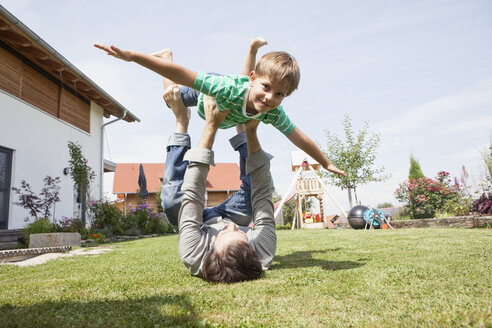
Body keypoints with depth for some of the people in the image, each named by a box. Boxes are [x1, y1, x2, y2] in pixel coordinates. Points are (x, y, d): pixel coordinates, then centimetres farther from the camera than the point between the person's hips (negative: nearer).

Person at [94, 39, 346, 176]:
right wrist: (131, 56, -57)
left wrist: (326, 163, -13)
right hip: (205, 100, -3)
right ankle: (166, 56, 41)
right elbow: (181, 75, -53)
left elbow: (300, 139, -26)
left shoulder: (274, 114, -37)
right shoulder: (229, 89, -50)